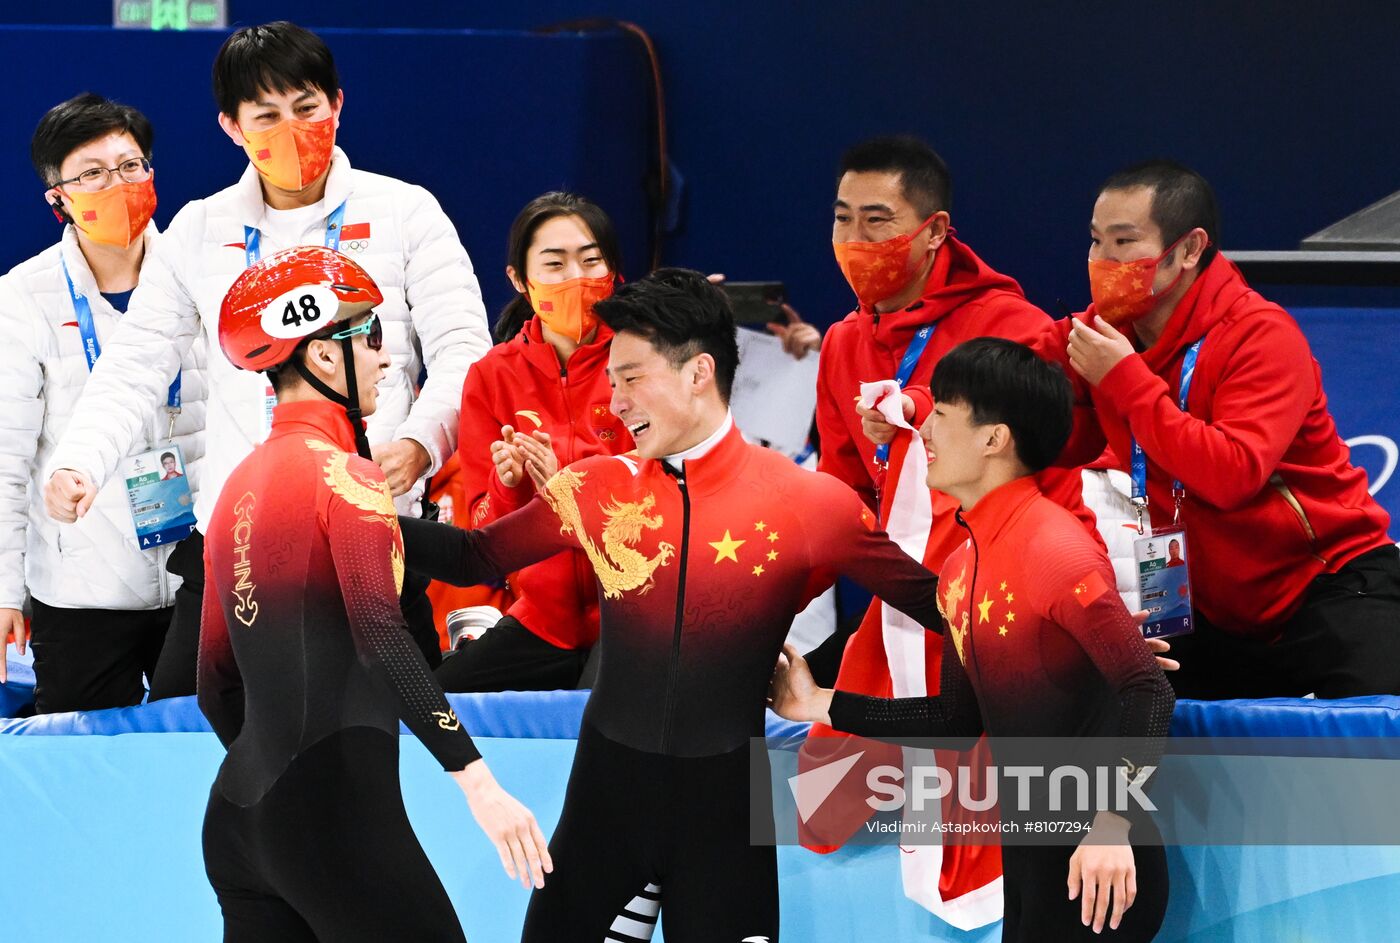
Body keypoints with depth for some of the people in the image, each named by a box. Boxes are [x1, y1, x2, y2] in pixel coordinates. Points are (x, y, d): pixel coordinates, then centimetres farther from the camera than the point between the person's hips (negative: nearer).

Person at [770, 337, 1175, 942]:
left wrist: (1112, 823, -32)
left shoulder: (1054, 549, -17)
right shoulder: (961, 569, 11)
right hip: (1027, 861, 9)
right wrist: (823, 706, 17)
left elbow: (1146, 691, -24)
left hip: (1099, 865, -9)